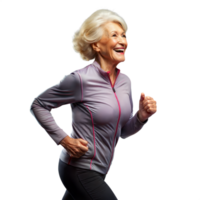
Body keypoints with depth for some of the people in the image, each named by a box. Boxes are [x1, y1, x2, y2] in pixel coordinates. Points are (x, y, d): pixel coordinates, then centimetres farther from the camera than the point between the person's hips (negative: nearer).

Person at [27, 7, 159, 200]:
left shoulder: (126, 81, 4)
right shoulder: (80, 79, -17)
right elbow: (37, 105, -8)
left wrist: (141, 116, -7)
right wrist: (64, 139, -14)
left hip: (98, 171, 7)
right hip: (79, 169, -7)